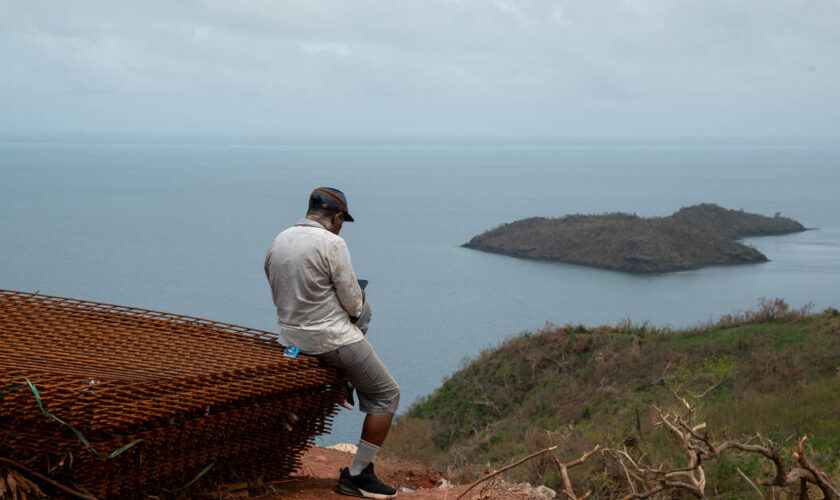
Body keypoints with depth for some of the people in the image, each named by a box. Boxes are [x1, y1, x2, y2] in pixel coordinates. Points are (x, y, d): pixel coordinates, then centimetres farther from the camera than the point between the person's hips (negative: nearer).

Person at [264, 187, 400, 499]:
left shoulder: (277, 243, 6)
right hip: (332, 341, -8)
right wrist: (357, 303, 11)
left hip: (291, 338, 8)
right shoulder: (332, 243, -17)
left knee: (365, 311, 35)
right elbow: (352, 302, -13)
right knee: (387, 395, 7)